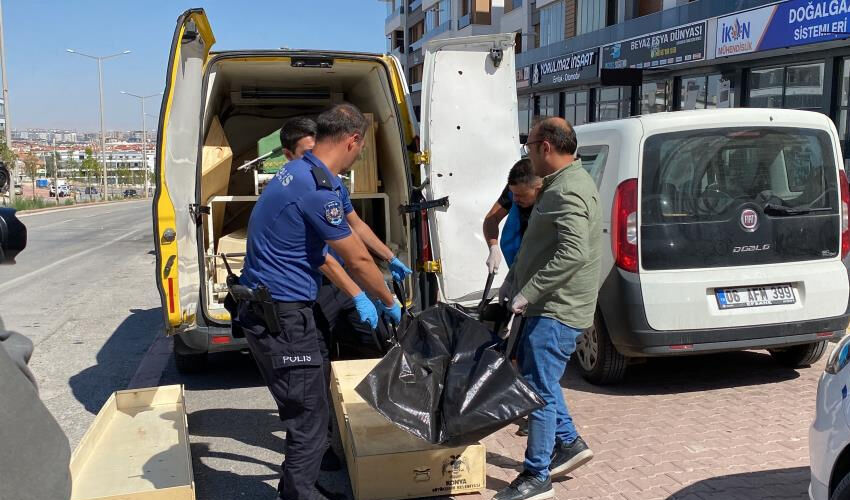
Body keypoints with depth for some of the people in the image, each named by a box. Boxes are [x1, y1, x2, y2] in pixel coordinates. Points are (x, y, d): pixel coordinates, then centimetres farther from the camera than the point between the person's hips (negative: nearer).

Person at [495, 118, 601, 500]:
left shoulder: (569, 190, -20)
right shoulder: (561, 184, 14)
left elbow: (573, 254, -31)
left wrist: (528, 293, -25)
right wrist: (513, 280, 17)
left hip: (558, 311, -11)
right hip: (548, 307, 11)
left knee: (539, 388, -3)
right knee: (536, 376, 21)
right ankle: (568, 443, 32)